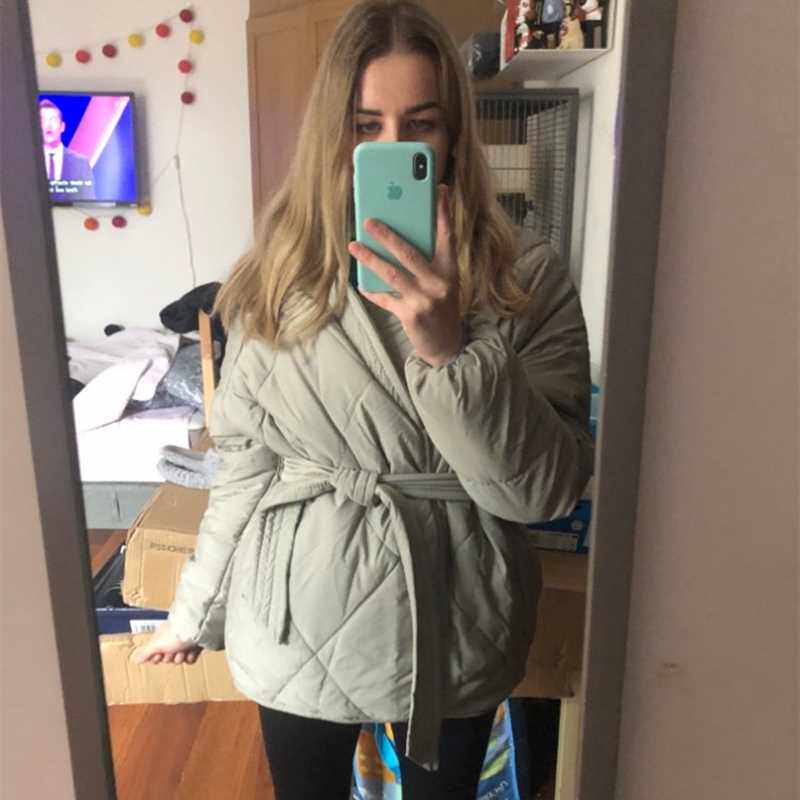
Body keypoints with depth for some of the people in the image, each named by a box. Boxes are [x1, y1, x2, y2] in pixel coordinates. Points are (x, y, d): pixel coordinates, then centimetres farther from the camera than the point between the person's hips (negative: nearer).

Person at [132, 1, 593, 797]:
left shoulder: (525, 275, -11)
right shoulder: (280, 275, -7)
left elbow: (550, 488, -16)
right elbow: (245, 461, 1)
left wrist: (450, 350, -31)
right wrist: (195, 611, 10)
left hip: (453, 625, 0)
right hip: (299, 624, 1)